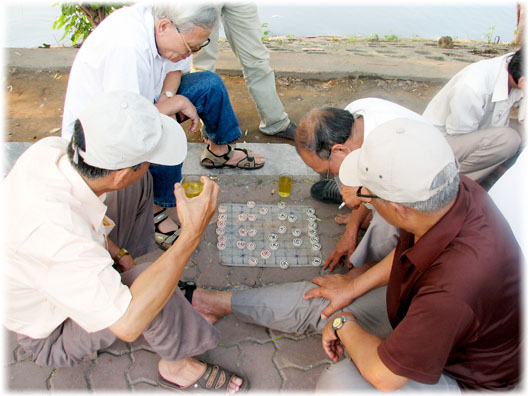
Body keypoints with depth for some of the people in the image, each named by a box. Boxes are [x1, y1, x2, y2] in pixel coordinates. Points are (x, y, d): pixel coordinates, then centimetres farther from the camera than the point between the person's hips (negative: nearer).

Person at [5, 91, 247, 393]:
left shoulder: (52, 148, -22)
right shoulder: (53, 230, -45)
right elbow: (128, 323, -46)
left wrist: (116, 251, -7)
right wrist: (192, 235, -43)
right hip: (52, 337, -7)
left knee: (139, 184, 6)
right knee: (146, 283, -36)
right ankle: (178, 365, -5)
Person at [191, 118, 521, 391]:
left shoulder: (454, 285, -46)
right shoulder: (455, 189, -22)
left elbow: (384, 375, -32)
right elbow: (408, 249, 1)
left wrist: (344, 325, -14)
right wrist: (355, 285, 6)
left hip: (463, 377, -6)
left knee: (338, 383, -30)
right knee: (317, 299, 8)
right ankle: (223, 302, 27)